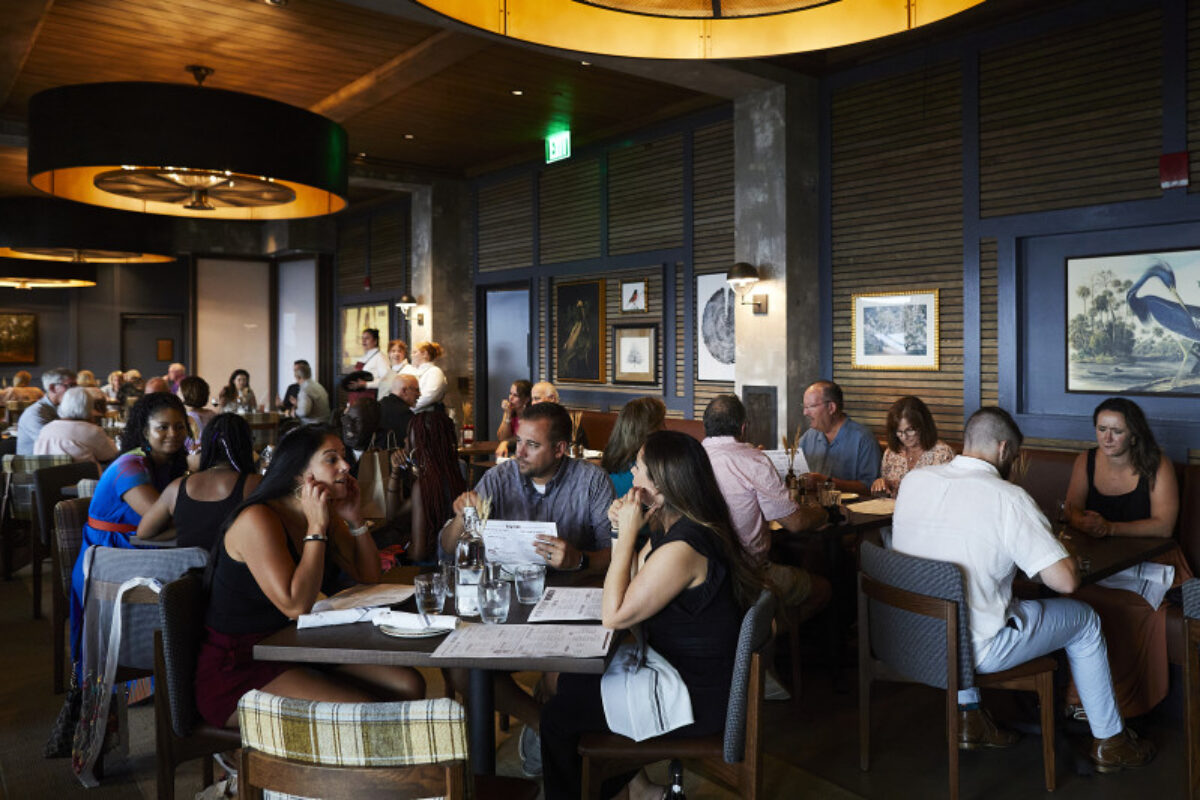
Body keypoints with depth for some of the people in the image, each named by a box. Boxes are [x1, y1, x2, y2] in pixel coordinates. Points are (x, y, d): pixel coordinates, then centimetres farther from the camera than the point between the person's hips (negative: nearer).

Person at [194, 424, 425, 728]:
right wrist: (316, 528, -24)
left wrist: (353, 518, -2)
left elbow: (369, 576, 11)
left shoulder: (326, 516, 5)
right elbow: (295, 606, -28)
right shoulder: (258, 520, -20)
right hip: (237, 673, -8)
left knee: (409, 685, -8)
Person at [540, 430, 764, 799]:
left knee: (557, 714, -1)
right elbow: (628, 587, 8)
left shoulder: (681, 547, -30)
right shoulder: (671, 527, 1)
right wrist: (622, 530, -6)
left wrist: (628, 534, -22)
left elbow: (614, 616, -23)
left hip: (695, 701, -10)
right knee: (572, 681, 20)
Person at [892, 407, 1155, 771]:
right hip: (975, 649, -5)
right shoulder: (1009, 498, -19)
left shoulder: (913, 480, -3)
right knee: (1085, 619, 18)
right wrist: (1067, 555, 4)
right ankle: (1109, 743, 36)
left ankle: (968, 715, 34)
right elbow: (1066, 580, -18)